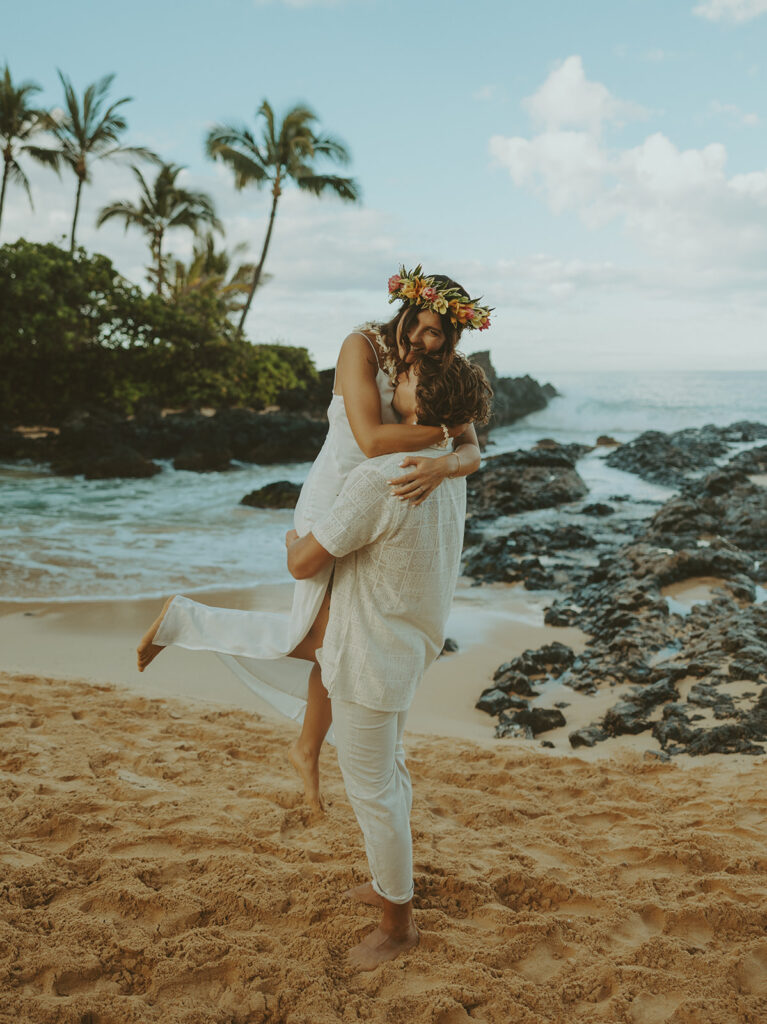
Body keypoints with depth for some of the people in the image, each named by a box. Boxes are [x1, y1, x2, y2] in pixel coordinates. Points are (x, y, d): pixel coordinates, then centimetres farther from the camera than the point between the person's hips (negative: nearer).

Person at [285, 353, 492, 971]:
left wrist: (294, 537, 2)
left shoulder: (380, 481, -30)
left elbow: (305, 564, -20)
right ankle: (392, 884, 45)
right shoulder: (449, 470, -3)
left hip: (370, 660, -9)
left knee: (372, 790, 8)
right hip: (409, 646, 9)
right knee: (390, 770, 25)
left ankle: (398, 925, 25)